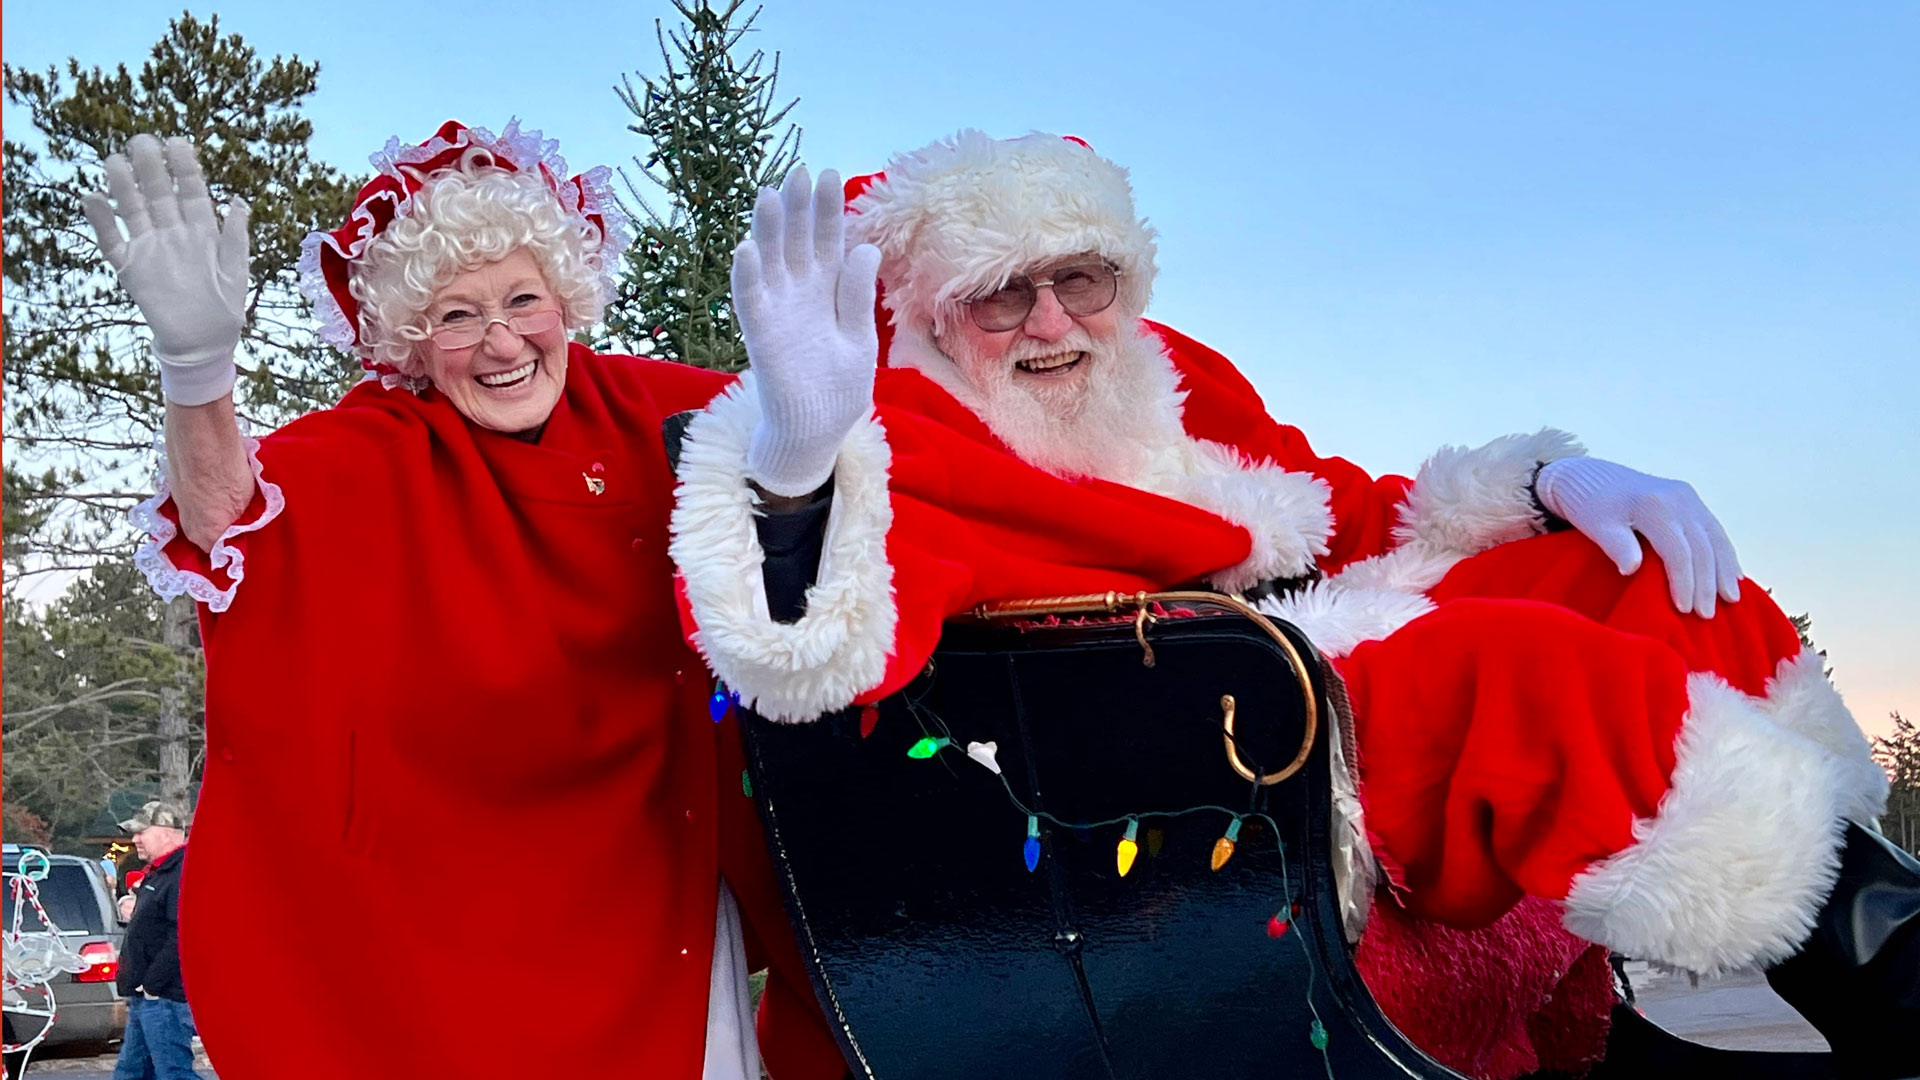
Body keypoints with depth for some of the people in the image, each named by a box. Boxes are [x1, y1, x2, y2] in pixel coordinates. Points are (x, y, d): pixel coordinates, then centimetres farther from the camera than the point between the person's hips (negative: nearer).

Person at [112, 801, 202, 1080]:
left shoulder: (185, 874, -17)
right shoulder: (157, 873, 19)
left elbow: (183, 937, -25)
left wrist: (152, 984, -22)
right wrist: (134, 914, 7)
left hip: (165, 998, -11)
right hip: (146, 997, 11)